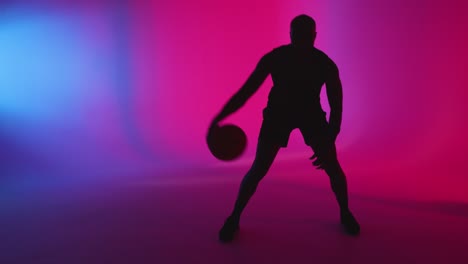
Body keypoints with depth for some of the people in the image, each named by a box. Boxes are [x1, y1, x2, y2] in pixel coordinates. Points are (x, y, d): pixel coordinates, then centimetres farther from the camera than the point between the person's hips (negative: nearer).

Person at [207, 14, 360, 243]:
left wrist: (330, 143, -30)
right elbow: (246, 91, -24)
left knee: (333, 167, -7)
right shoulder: (274, 58, -24)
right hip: (278, 112, -1)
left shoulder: (326, 65, -22)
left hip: (311, 112, 1)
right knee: (258, 169, -11)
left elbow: (337, 106, -19)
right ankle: (234, 218, 10)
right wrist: (217, 120, -32)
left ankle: (345, 213, 22)